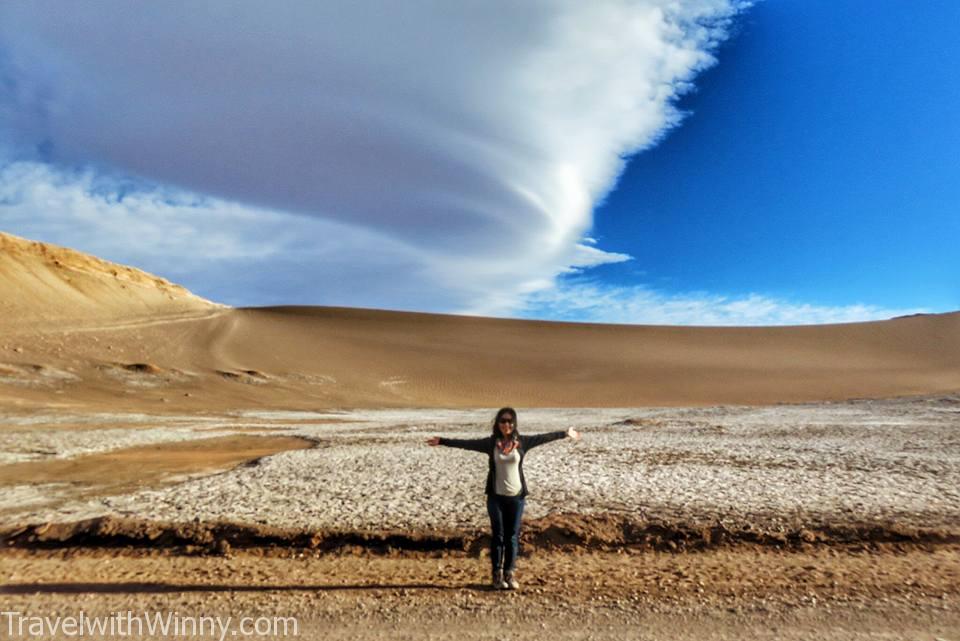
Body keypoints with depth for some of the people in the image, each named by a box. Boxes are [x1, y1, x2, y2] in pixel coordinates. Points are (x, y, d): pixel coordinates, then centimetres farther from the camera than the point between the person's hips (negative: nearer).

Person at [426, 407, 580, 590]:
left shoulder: (522, 442, -2)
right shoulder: (490, 443, -4)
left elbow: (543, 437, -1)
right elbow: (466, 443, -7)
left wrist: (565, 433, -1)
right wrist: (442, 441, -12)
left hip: (517, 496, 1)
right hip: (496, 496, -1)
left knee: (512, 536, 8)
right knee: (497, 536, 5)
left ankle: (509, 573, 22)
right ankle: (497, 574, 18)